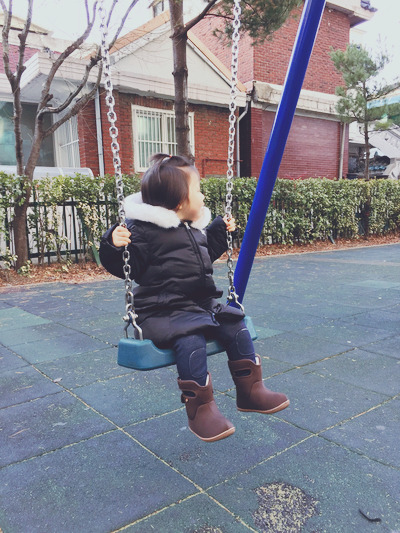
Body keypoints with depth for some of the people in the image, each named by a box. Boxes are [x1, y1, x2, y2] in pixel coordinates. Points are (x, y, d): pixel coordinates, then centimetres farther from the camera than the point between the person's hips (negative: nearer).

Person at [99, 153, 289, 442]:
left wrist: (220, 231, 30)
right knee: (191, 340, -32)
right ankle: (201, 409, -17)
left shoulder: (194, 227, 16)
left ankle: (251, 391, 11)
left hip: (203, 304, 9)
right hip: (163, 311, -8)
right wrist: (115, 247, -34)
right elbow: (128, 267, -16)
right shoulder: (144, 230, -13)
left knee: (237, 327, -3)